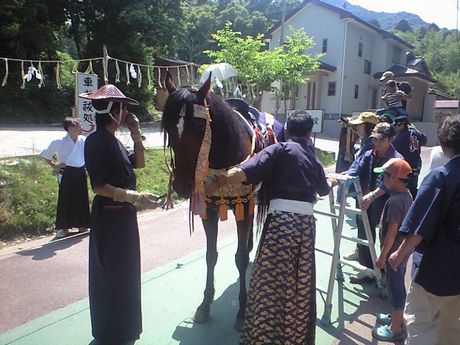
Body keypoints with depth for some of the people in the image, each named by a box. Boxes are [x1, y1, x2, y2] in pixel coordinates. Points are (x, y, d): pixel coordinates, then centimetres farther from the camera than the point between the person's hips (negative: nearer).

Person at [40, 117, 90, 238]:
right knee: (65, 200, 1)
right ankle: (63, 227, 14)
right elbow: (45, 154, 0)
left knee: (81, 199, 11)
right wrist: (54, 166, -1)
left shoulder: (83, 140, -1)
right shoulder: (59, 142, -10)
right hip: (67, 173, -4)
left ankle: (82, 225, 25)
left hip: (80, 172, 4)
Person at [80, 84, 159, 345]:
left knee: (125, 270, 20)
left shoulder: (112, 140, 9)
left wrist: (136, 133, 5)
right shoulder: (97, 141, -18)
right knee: (111, 273, 5)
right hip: (110, 214, -9)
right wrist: (135, 196, -27)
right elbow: (98, 186, -23)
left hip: (123, 213, 10)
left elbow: (139, 163, 13)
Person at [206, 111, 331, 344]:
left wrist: (215, 184, -11)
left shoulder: (280, 149, 0)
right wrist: (331, 182, 59)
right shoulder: (313, 158, 18)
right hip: (306, 221, 6)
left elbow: (244, 172, -16)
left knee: (269, 282, 4)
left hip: (281, 218, -6)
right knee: (300, 284, 17)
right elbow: (323, 190, 37)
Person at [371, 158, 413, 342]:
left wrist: (382, 256, -18)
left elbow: (392, 231, -24)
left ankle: (395, 329, 19)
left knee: (395, 287, 4)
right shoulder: (407, 195, 3)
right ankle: (396, 316, 40)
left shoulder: (394, 201, -26)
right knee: (398, 285, 22)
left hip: (394, 252, -9)